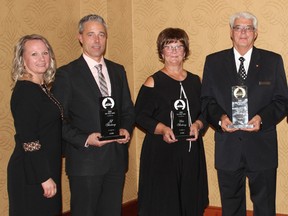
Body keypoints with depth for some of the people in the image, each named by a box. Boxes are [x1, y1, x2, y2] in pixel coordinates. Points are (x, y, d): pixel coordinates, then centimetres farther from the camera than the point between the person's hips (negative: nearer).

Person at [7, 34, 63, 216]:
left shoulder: (42, 88, 9)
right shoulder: (25, 91, -17)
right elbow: (28, 141, -21)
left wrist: (50, 175, 9)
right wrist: (45, 178, -20)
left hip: (47, 169, 9)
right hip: (32, 175, -9)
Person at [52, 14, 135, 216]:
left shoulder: (118, 70, 12)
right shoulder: (66, 74, -4)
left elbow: (128, 109, 16)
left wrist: (126, 129, -4)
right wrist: (85, 139, -17)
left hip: (117, 159, 5)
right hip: (85, 159, -5)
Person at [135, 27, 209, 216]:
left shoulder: (195, 81, 11)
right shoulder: (153, 83, -2)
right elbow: (140, 116, -5)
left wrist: (198, 125, -8)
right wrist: (162, 129, -20)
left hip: (192, 152, 4)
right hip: (161, 153, -4)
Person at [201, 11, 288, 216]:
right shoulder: (213, 61, 6)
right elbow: (206, 100, 5)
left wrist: (262, 118, -17)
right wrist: (220, 117, -15)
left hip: (262, 147, -1)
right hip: (227, 147, 1)